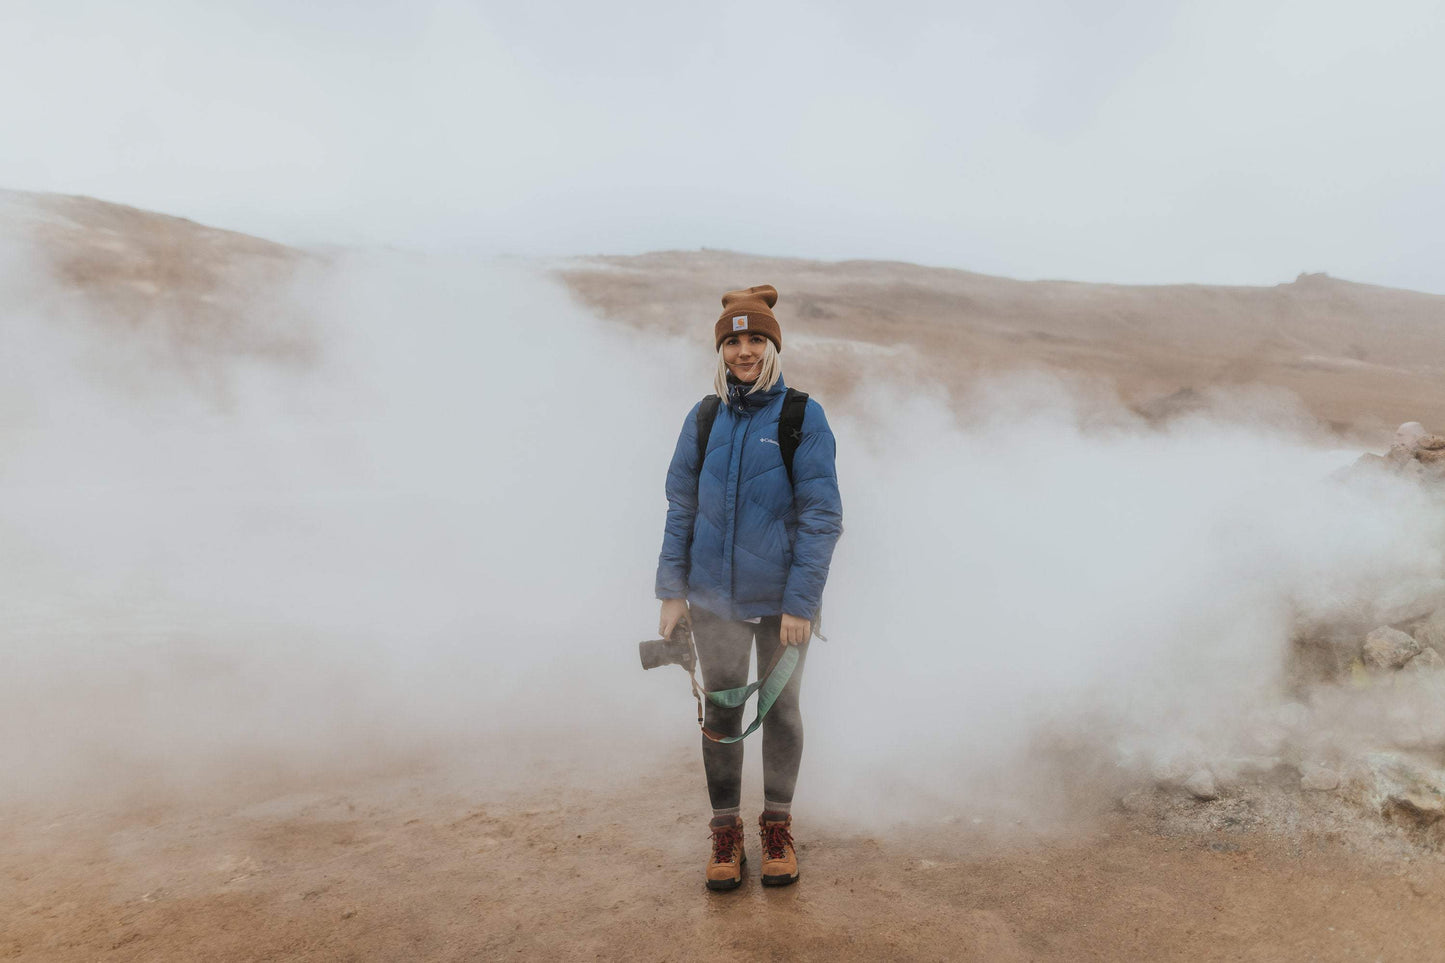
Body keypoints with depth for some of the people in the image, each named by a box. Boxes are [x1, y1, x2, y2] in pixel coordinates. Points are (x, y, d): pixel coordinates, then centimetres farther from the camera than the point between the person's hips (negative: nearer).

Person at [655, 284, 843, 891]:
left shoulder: (802, 416, -9)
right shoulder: (703, 419, 0)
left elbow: (822, 516, -10)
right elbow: (681, 508, 5)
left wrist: (802, 603, -15)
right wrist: (672, 590, 1)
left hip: (781, 601, -2)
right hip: (715, 598, 2)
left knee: (780, 708, 14)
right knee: (721, 711, 11)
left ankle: (778, 823, 33)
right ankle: (725, 828, 29)